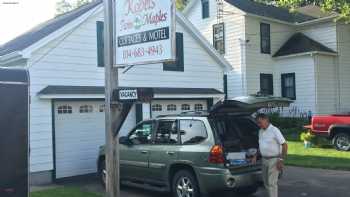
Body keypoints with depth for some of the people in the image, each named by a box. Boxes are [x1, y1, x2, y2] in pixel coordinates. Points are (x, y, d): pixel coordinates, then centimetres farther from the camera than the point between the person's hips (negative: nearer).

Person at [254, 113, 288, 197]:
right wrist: (256, 155, 16)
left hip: (274, 160, -8)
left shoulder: (274, 130, -14)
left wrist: (281, 160, -18)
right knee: (266, 182, 14)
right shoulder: (260, 131, 10)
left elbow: (284, 145, -15)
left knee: (272, 183, -7)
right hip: (264, 159, 8)